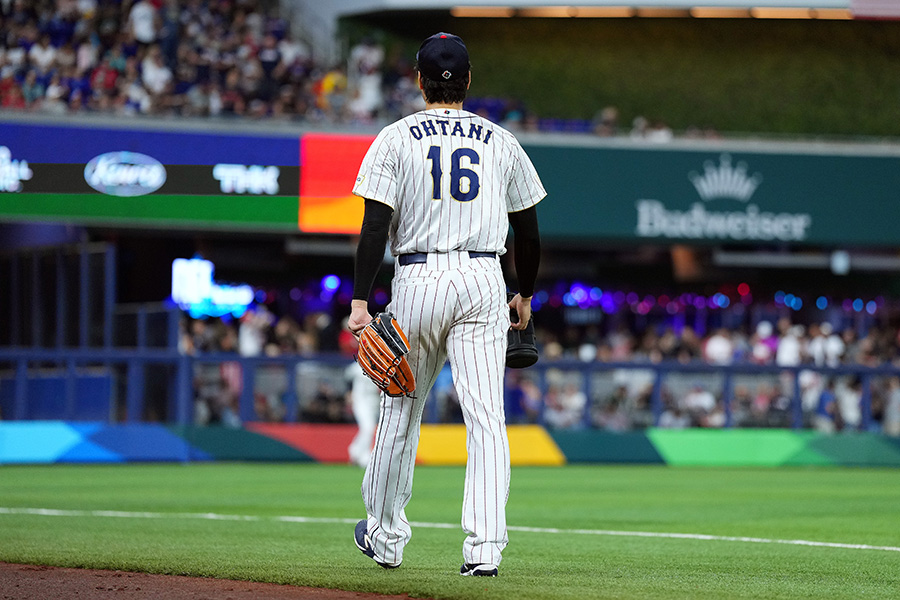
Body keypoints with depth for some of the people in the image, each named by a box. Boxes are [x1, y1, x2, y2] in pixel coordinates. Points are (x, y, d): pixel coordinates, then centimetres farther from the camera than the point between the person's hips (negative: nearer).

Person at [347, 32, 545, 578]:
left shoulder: (397, 139, 0)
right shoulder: (501, 142, 8)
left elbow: (376, 224, -9)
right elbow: (529, 229, 12)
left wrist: (361, 300, -10)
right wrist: (526, 294, 25)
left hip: (418, 280, -1)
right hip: (484, 282, 1)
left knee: (402, 409, 14)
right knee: (486, 416, -6)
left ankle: (385, 535, 27)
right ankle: (484, 546, -16)